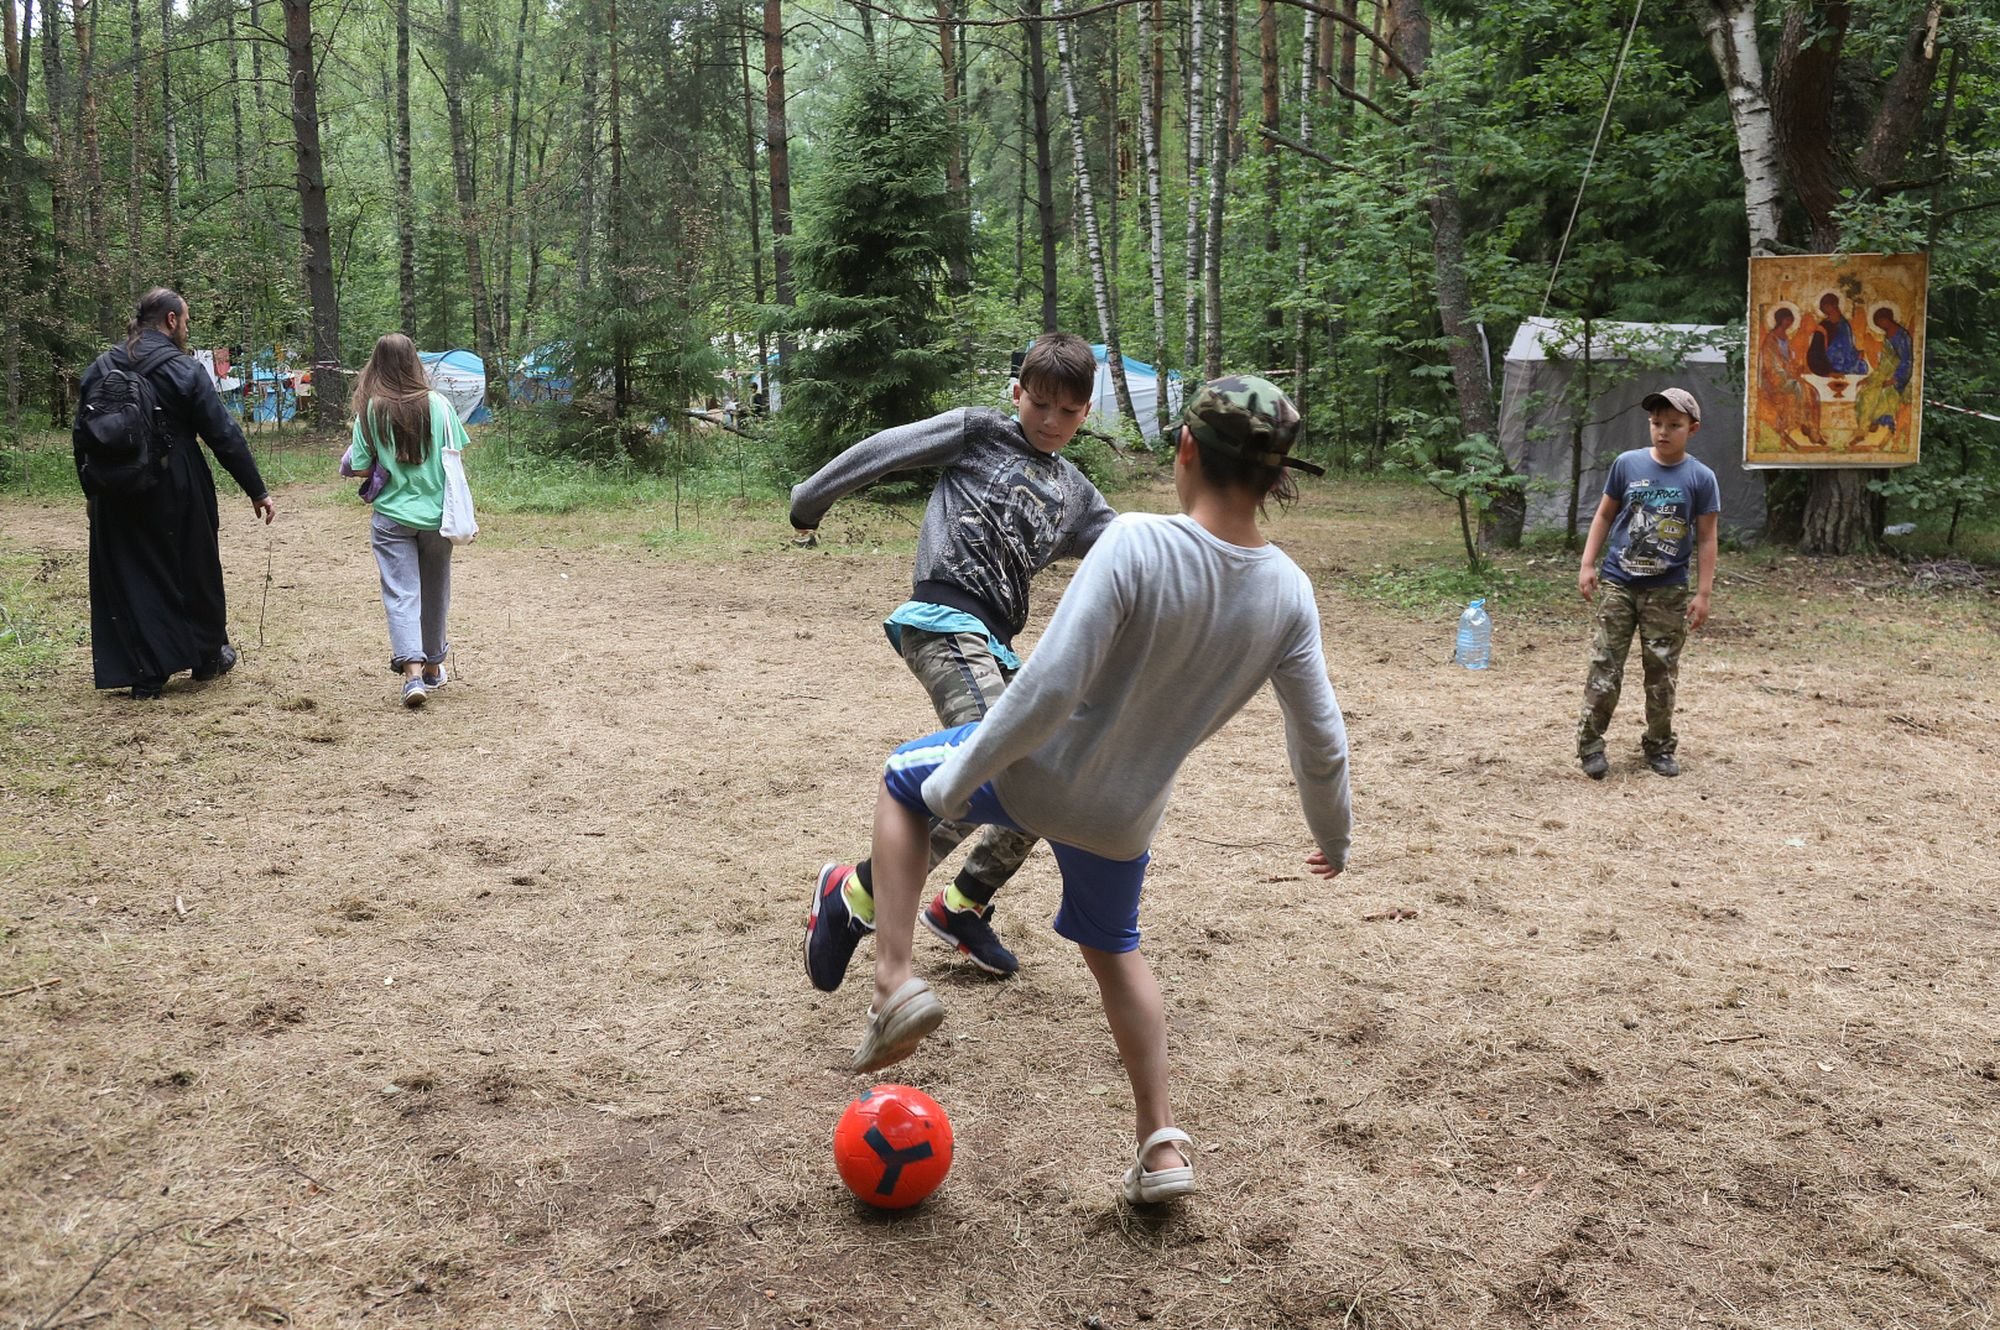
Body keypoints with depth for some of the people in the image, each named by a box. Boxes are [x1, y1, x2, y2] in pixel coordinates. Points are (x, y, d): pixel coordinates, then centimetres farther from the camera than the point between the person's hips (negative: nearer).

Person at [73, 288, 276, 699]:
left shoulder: (100, 369, 5)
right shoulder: (184, 370, -10)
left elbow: (81, 436, 9)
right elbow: (224, 436, -11)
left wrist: (91, 490, 19)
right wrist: (257, 491, -6)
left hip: (116, 498, 4)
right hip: (178, 495, -4)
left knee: (130, 579, 9)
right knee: (195, 572, 14)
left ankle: (145, 676, 8)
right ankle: (209, 657, 28)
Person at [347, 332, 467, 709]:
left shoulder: (370, 410, -8)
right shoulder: (437, 404, -7)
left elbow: (361, 468, -6)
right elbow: (456, 456, -2)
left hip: (391, 516, -1)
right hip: (436, 513, 1)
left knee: (401, 595, -1)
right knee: (434, 592, 16)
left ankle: (412, 671, -17)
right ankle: (433, 667, 29)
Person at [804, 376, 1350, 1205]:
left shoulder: (1137, 544, -28)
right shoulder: (1289, 593, -12)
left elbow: (1048, 688, -29)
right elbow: (1321, 744, -4)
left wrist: (959, 777, -14)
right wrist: (1332, 839, 15)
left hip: (1035, 773, -4)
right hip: (1126, 815, 5)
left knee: (903, 782, 25)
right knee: (1112, 949, 31)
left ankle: (895, 983, 12)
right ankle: (1161, 1144, 30)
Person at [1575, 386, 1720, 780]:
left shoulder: (1700, 478, -4)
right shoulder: (1627, 464, -1)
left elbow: (1706, 538, -1)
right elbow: (1605, 515, 8)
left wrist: (1703, 593, -4)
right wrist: (1587, 565, 2)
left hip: (1667, 590, 0)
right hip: (1618, 583, 0)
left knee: (1662, 669, 7)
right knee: (1605, 665, 0)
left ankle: (1660, 745, 21)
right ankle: (1590, 743, 8)